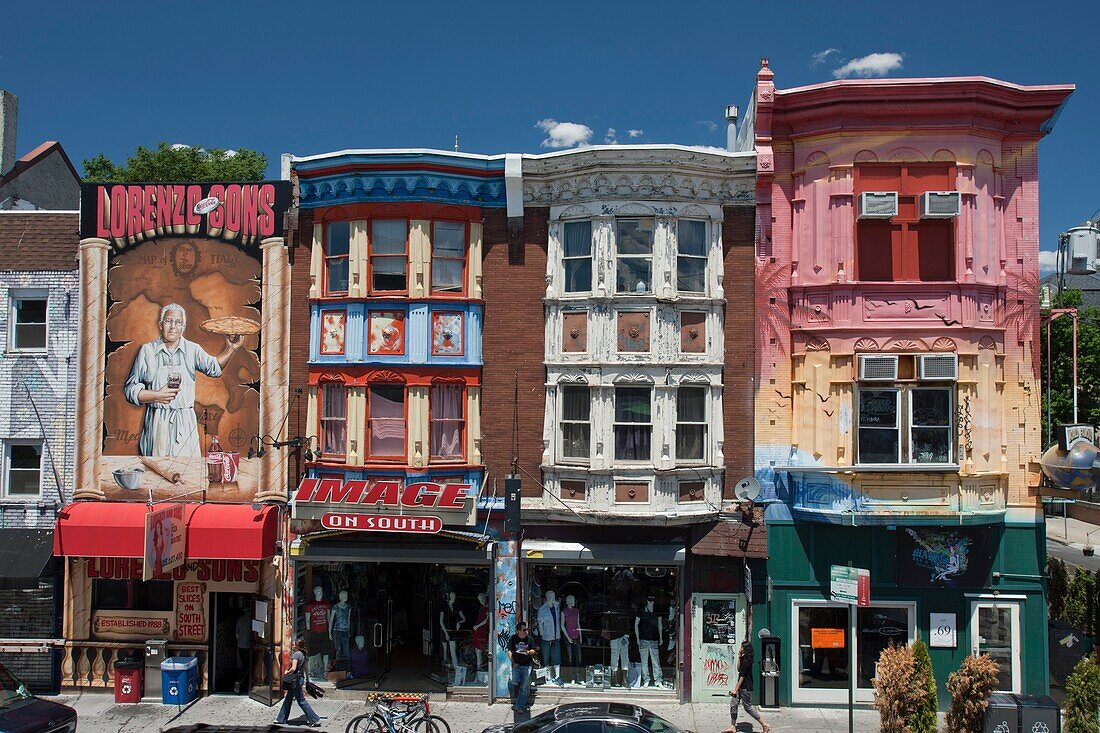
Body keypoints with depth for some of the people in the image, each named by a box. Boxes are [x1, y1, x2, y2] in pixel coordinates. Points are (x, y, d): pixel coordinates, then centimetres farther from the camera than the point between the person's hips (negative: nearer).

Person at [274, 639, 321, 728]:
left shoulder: (296, 654, -17)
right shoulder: (303, 655, 9)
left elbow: (293, 668, -27)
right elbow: (306, 669, 15)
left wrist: (287, 672, -9)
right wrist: (307, 680, 21)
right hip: (301, 678, 9)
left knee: (301, 701, -3)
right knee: (288, 699, 18)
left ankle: (315, 720, -2)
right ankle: (281, 719, 27)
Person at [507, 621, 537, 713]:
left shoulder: (529, 638, 2)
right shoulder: (513, 638, 0)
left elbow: (533, 651, 10)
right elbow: (510, 652, 1)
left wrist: (529, 652, -13)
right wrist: (513, 662, -9)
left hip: (527, 665, 0)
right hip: (516, 665, 0)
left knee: (524, 687, -1)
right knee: (515, 683, -8)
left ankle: (520, 706, 5)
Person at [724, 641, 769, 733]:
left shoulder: (746, 660, -19)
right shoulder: (744, 658, 12)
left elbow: (742, 676, -20)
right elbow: (738, 669, 17)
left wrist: (736, 689, -19)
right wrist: (739, 658, 8)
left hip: (746, 687, -10)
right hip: (741, 686, 10)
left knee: (748, 707, -1)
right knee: (733, 704, 6)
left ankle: (765, 725, 9)